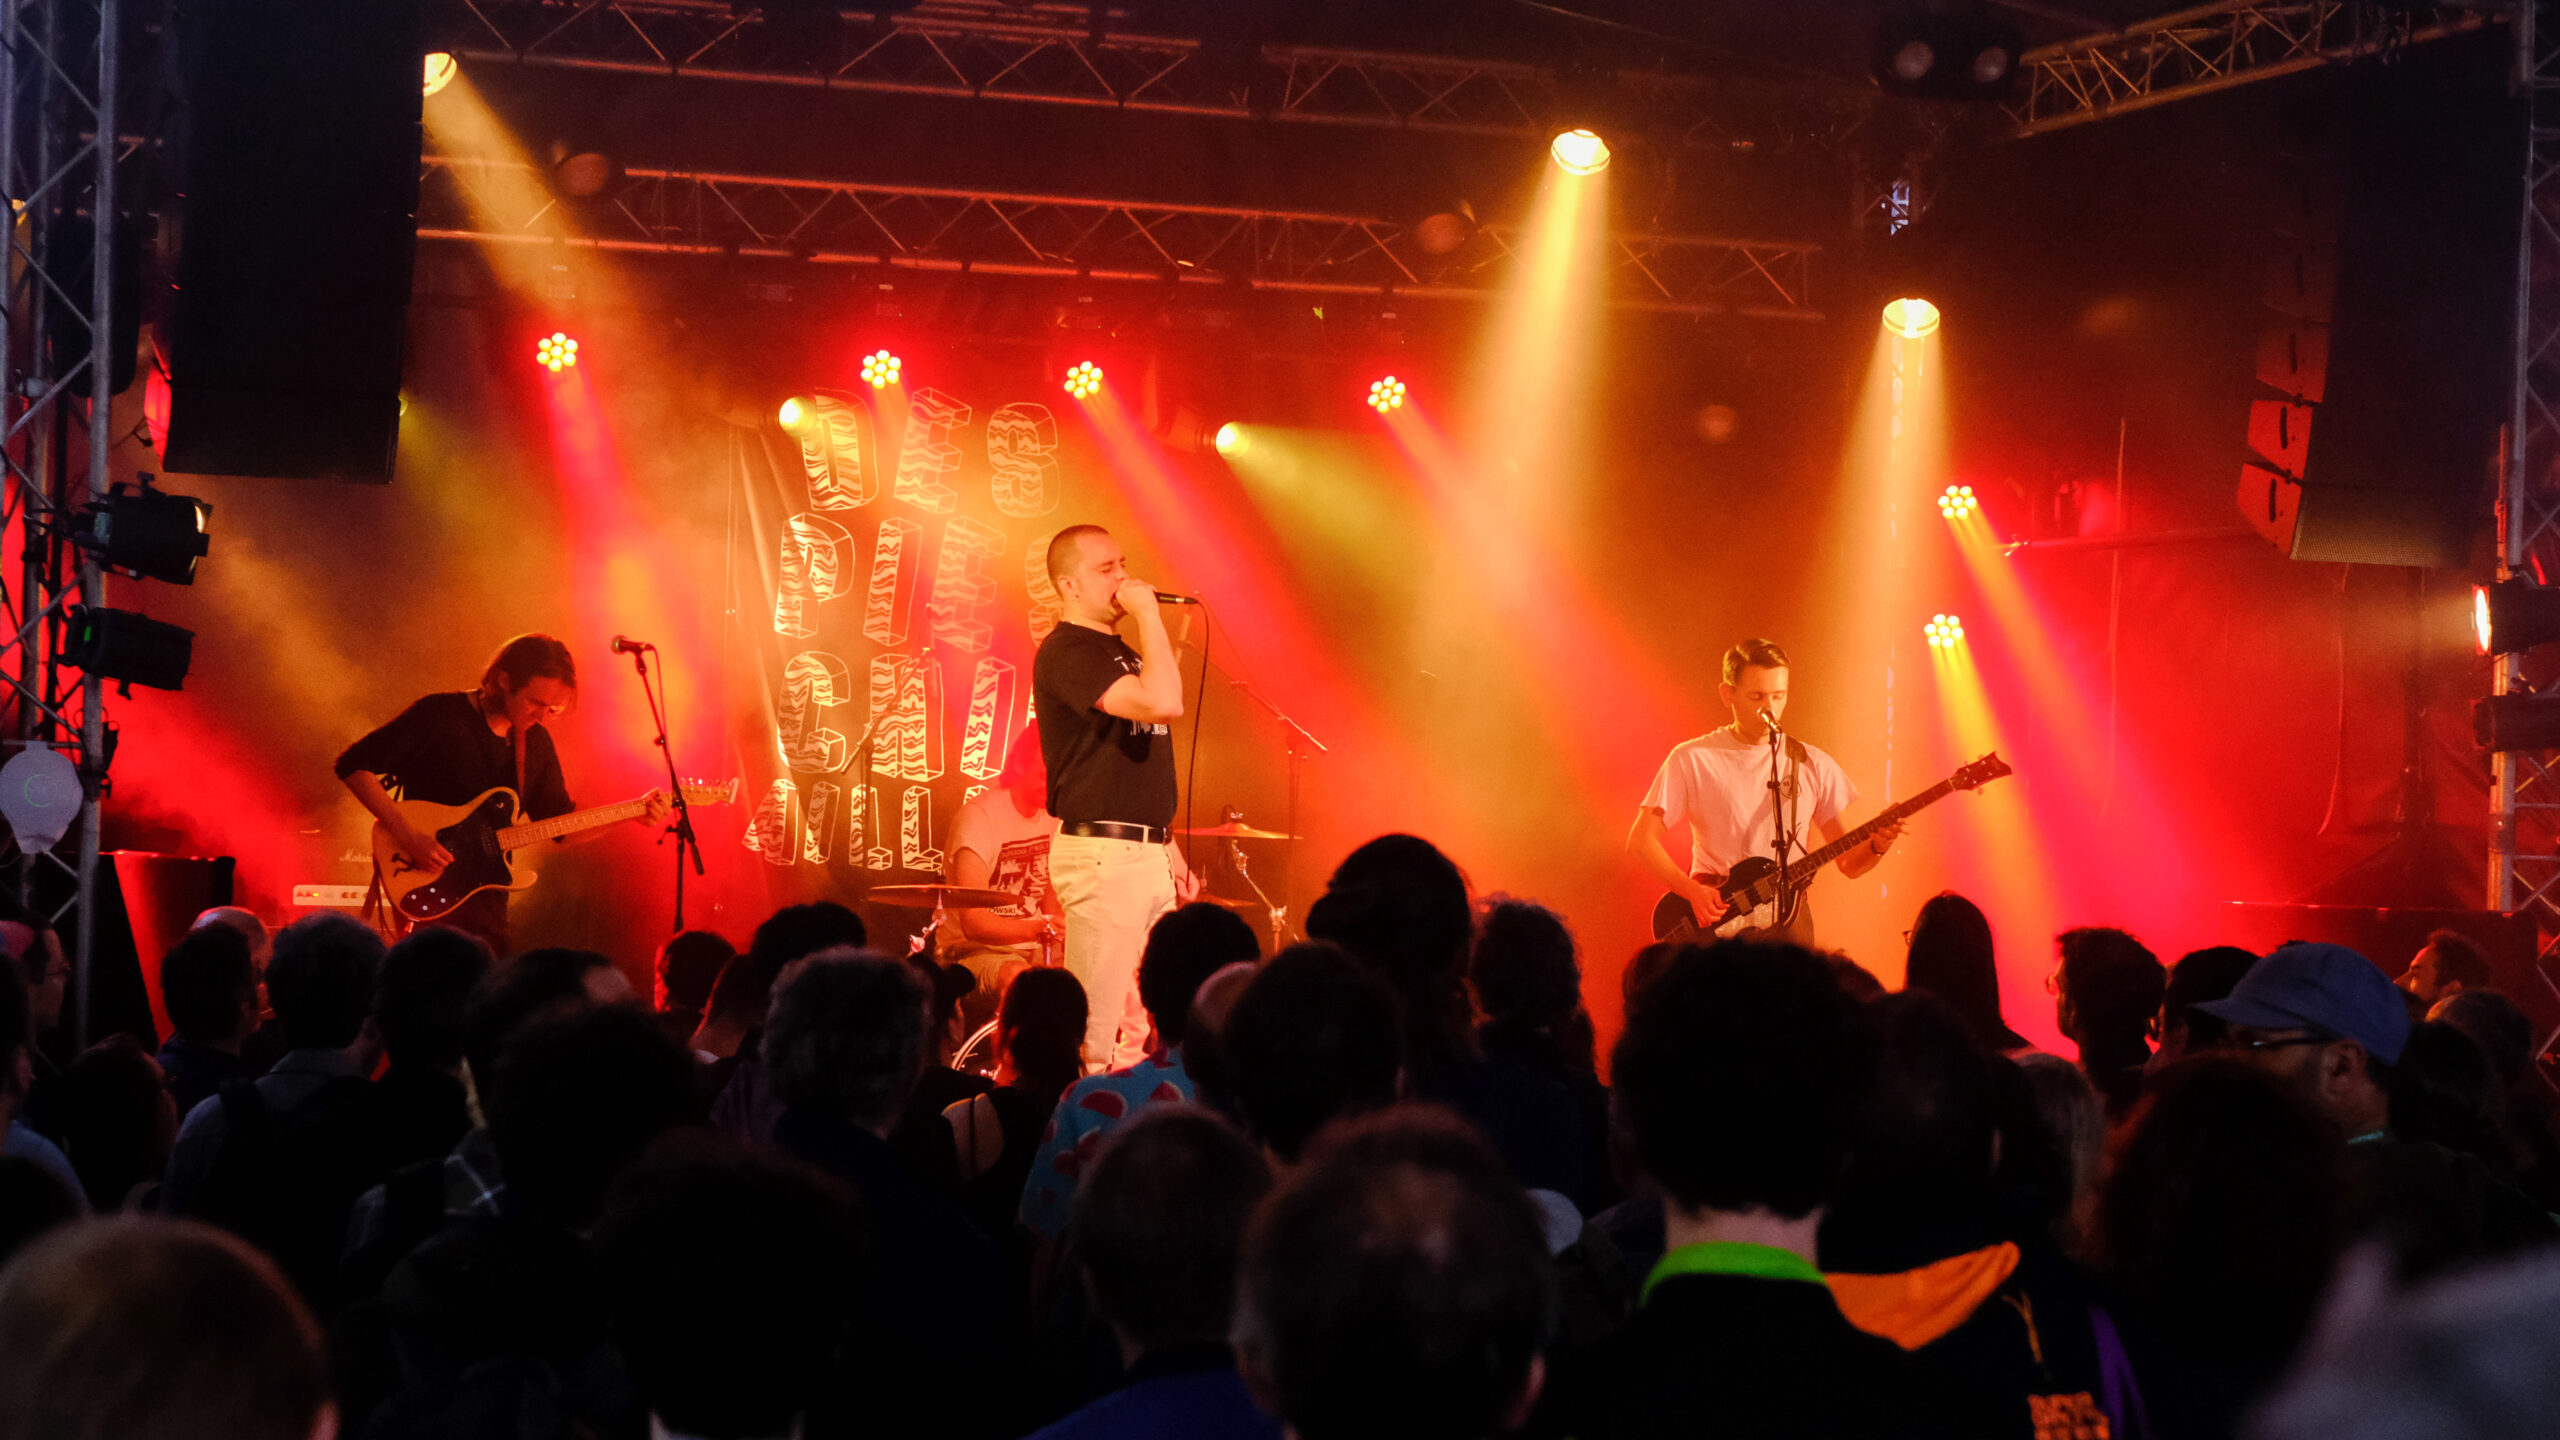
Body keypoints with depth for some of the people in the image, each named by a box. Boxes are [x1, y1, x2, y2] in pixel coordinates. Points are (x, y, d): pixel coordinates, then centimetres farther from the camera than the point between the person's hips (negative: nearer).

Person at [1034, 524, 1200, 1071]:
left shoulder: (1121, 653, 19)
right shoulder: (1065, 652, -11)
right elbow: (1163, 702, -25)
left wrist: (1169, 850, 20)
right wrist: (1149, 612, -18)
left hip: (1148, 854, 9)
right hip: (1100, 855, -9)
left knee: (1148, 1023, 9)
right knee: (1095, 1027, -9)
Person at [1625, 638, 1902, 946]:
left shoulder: (1813, 766, 10)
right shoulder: (1693, 759, 2)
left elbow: (1849, 864, 12)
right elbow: (1640, 841, 0)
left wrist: (1877, 846, -10)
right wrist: (1693, 891, -13)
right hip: (1715, 917, -2)